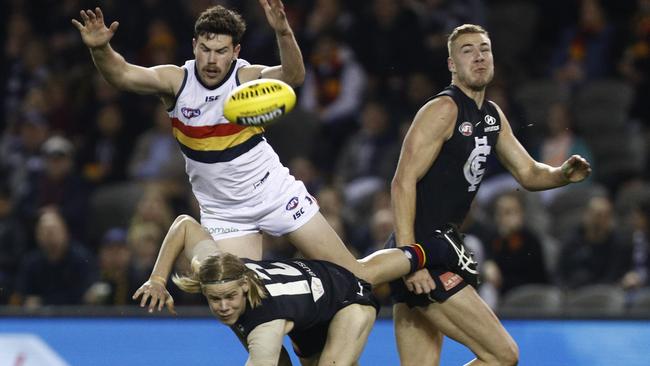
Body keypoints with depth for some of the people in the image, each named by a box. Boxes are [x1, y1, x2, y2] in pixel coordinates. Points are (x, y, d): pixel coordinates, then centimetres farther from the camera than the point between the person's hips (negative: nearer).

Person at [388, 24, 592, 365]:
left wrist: (563, 174, -1)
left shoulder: (492, 116, 16)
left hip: (439, 249, 9)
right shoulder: (444, 109, -11)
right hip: (426, 252, -9)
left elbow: (529, 174, 23)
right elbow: (403, 181, -17)